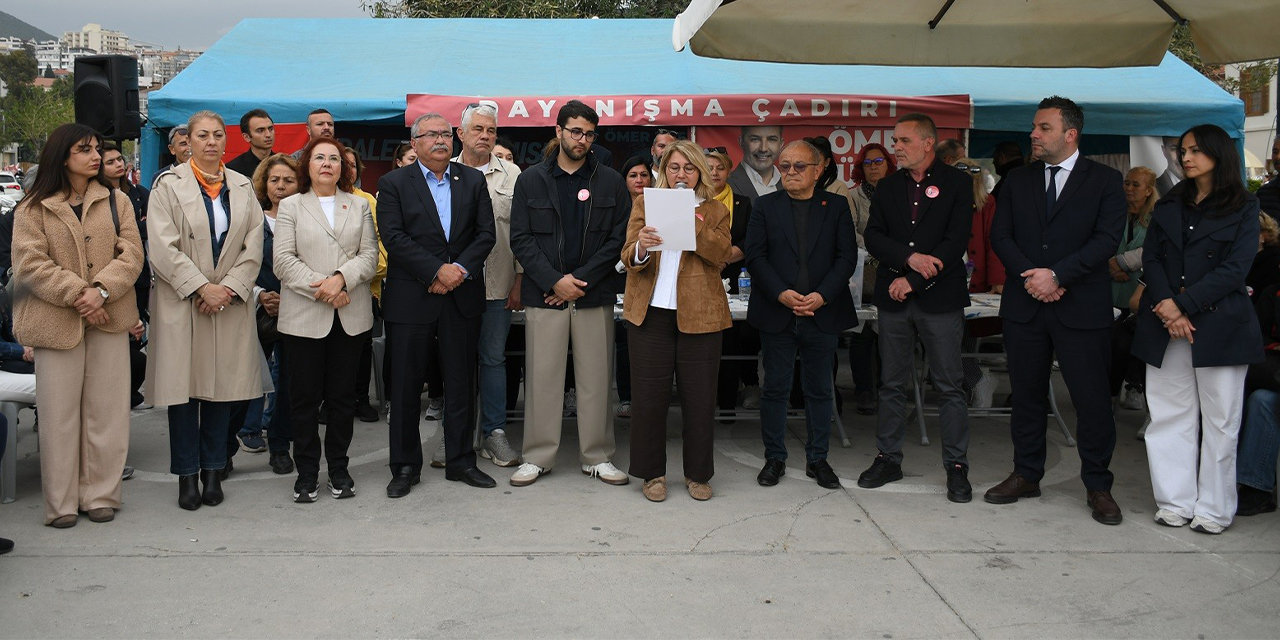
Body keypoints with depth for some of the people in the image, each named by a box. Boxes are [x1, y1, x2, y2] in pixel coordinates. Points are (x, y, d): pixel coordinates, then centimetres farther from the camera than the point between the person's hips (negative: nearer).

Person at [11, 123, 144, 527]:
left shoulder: (117, 201, 10)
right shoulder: (33, 209, 4)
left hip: (108, 317, 2)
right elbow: (31, 265, -5)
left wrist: (101, 290, -15)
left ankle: (100, 495, 15)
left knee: (106, 410, 4)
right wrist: (77, 294, -16)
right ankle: (61, 503, 11)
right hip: (56, 321, -2)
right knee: (59, 413, 2)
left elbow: (130, 255, 0)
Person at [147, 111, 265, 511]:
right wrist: (202, 288, -13)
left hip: (231, 302, 3)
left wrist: (229, 288, -8)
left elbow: (253, 247, 5)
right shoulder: (169, 184, 2)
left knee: (224, 387, 5)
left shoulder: (242, 187, 11)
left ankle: (213, 471, 15)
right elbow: (164, 248, -7)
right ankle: (187, 475, 11)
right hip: (182, 302, -2)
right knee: (183, 389, 0)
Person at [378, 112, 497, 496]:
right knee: (406, 385, 4)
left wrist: (460, 270, -12)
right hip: (410, 299, -2)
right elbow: (394, 238, -9)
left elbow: (486, 233, 3)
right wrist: (436, 271, -17)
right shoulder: (393, 184, 2)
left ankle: (460, 461, 21)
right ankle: (405, 466, 16)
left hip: (463, 295, 3)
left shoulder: (473, 181, 10)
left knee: (461, 382, 9)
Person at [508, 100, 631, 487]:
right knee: (542, 377, 3)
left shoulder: (610, 182, 7)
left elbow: (618, 238, 1)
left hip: (594, 295, 1)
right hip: (544, 295, 0)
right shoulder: (531, 180, 6)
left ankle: (597, 457, 16)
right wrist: (554, 281, -10)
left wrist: (580, 279, -9)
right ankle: (538, 456, 14)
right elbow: (520, 238, 1)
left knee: (595, 379, 4)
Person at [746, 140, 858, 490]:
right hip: (776, 314, 0)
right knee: (775, 389, 6)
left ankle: (817, 458, 21)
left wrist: (822, 295, -14)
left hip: (822, 314, 1)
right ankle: (775, 457, 18)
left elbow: (847, 256, 0)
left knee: (819, 389, 9)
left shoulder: (836, 206, 7)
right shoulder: (764, 206, 6)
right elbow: (755, 256, -2)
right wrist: (781, 293, -15)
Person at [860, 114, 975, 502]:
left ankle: (956, 466, 9)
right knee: (891, 385, 9)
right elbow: (873, 237, 2)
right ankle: (888, 459, 20)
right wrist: (911, 257, -16)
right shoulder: (888, 187, 12)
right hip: (894, 299, 4)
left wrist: (912, 280, -13)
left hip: (940, 299, -4)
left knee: (950, 386, 1)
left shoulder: (956, 183, -1)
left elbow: (957, 241, -9)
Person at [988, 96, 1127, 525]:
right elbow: (1000, 236, 4)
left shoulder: (1104, 181, 1)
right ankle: (1026, 475, 23)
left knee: (1092, 399, 0)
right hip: (1024, 305, 3)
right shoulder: (1017, 180, 11)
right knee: (1027, 394, 10)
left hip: (1081, 308, -3)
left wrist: (1056, 274, -17)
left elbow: (1107, 239, -9)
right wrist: (1031, 277, -10)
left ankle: (1097, 486, 13)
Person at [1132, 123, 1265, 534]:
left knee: (1219, 419, 0)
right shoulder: (1168, 207, 15)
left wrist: (1184, 305, -14)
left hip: (1219, 326, -3)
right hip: (1165, 324, 3)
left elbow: (1235, 268, -6)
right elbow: (1150, 258, 6)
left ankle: (1214, 509, 9)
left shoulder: (1244, 207, 4)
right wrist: (1166, 306, -11)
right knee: (1171, 415, 3)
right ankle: (1176, 503, 11)